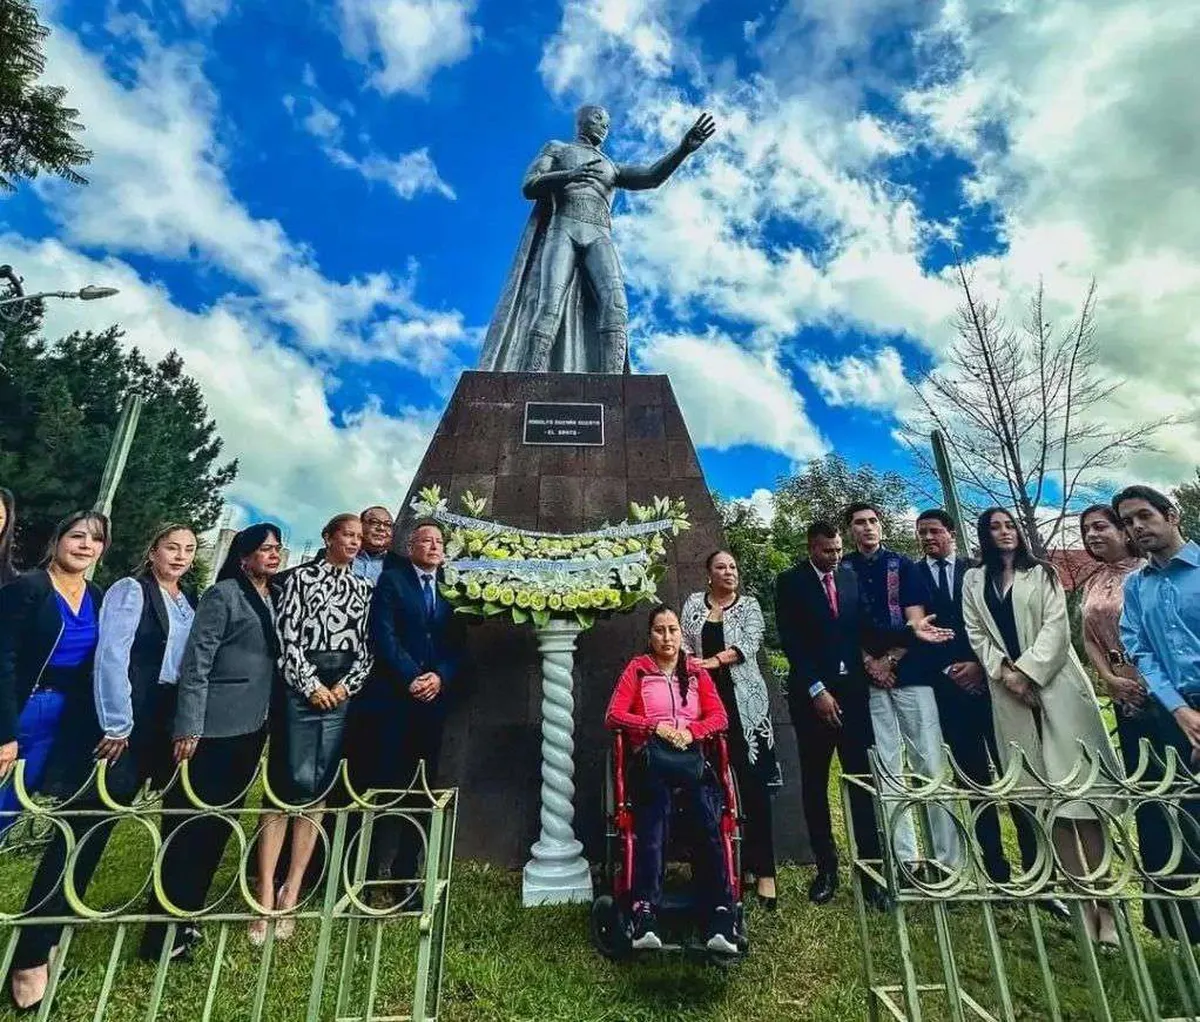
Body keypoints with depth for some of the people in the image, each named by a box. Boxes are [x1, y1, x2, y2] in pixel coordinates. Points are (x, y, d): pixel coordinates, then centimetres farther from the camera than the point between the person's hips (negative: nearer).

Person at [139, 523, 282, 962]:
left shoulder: (274, 598, 11)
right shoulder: (223, 594, -9)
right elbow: (196, 662, -13)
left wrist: (271, 719, 12)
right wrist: (188, 728, -16)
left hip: (251, 728, 7)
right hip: (214, 728, -7)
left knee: (219, 825, 15)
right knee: (189, 825, 1)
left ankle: (185, 916, 30)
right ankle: (162, 930, 15)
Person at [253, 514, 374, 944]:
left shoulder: (363, 588, 13)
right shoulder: (302, 576, 3)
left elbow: (367, 647, 10)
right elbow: (288, 636, -4)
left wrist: (345, 686, -3)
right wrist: (312, 685, -8)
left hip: (342, 693, 3)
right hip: (301, 688, -3)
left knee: (318, 789, 4)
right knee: (292, 783, -6)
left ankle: (290, 895, 12)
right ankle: (265, 896, 2)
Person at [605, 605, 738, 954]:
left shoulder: (696, 672, 21)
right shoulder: (637, 669, 13)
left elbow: (719, 717, 12)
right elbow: (613, 716, 4)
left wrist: (690, 731, -7)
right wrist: (655, 727, -8)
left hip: (691, 757, 2)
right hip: (651, 758, -2)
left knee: (709, 824, -25)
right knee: (653, 827, -29)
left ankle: (721, 920, -27)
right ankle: (645, 917, -33)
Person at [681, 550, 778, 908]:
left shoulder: (749, 605, 6)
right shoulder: (693, 603, 11)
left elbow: (749, 642, -8)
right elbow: (684, 643, 6)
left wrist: (715, 659, -20)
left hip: (743, 700, -1)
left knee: (753, 783, -3)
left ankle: (763, 870, 4)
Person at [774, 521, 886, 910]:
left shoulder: (852, 577, 10)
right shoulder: (790, 582, -2)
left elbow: (864, 626, 15)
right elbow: (790, 640, -8)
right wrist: (817, 689, -12)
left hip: (853, 690, 3)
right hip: (813, 693, -2)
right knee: (815, 784, 7)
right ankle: (826, 868, 18)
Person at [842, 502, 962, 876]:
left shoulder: (903, 565, 5)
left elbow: (917, 621, -1)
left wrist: (890, 660, -9)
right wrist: (869, 663, -9)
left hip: (910, 673, 0)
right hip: (867, 678, 1)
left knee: (931, 764, 0)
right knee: (887, 771, 4)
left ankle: (949, 858, 10)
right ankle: (906, 859, 13)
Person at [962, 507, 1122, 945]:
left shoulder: (1041, 574, 8)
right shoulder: (973, 581, 11)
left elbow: (1055, 626, -3)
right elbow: (976, 635, 6)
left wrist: (1028, 670, -13)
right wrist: (1004, 671, -8)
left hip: (1055, 685, -1)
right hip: (1010, 693, 1)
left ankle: (1104, 899, 1)